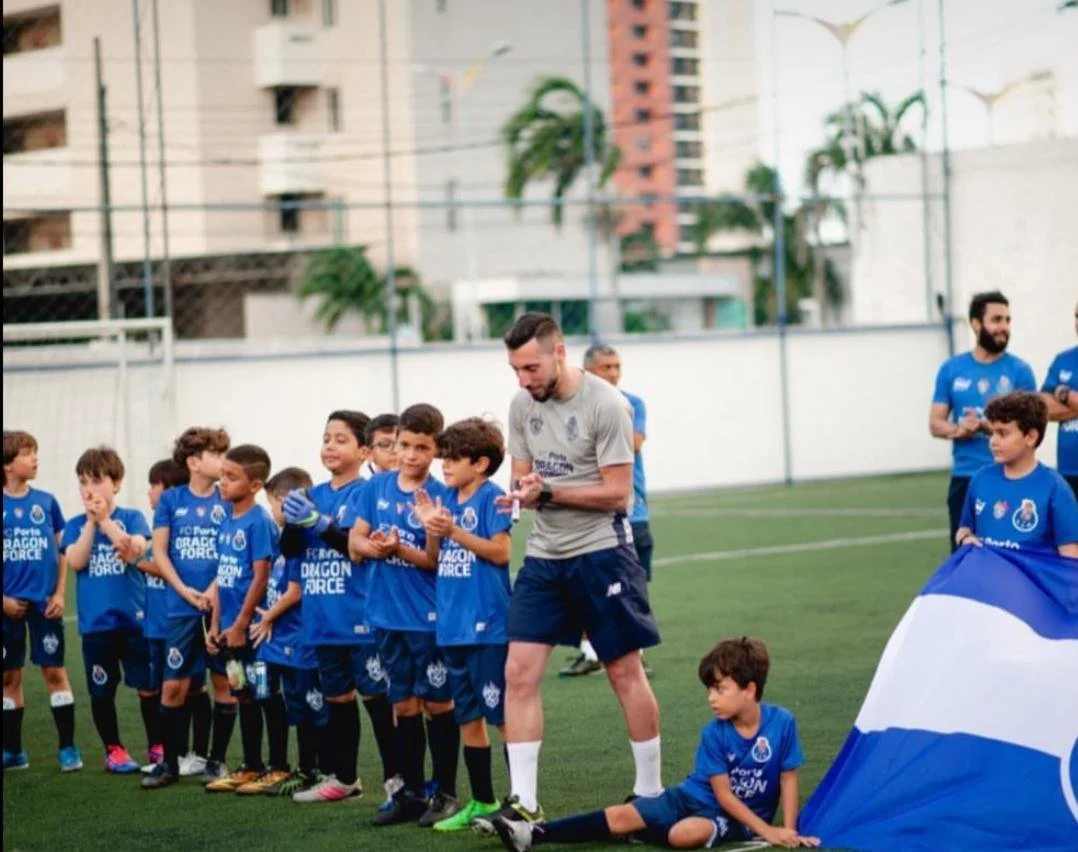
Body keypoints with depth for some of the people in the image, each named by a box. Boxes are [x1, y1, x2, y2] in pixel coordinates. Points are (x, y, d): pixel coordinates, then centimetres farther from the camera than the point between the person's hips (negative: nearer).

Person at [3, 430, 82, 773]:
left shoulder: (46, 501, 2)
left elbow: (62, 551, 7)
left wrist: (60, 594, -2)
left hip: (44, 603, 0)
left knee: (54, 671, 0)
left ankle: (68, 748, 5)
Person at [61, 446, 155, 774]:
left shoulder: (132, 518, 0)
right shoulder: (75, 525, 4)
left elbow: (135, 551, -17)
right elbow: (75, 561, -11)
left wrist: (105, 520, -18)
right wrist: (91, 522, -15)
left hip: (135, 619, -1)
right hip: (95, 623, 2)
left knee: (149, 686, 2)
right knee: (102, 691, 7)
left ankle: (158, 746, 15)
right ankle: (113, 750, 21)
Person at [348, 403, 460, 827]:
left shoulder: (439, 496, -9)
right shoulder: (376, 486, 4)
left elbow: (435, 560, -12)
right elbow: (355, 541, 4)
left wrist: (399, 548, -26)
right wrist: (375, 547, -17)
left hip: (428, 615, -4)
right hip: (388, 614, 4)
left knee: (437, 703, 3)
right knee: (404, 704, 12)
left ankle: (446, 793, 13)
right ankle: (410, 793, 20)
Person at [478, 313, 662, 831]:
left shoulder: (604, 405, -14)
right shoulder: (523, 405, 5)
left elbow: (617, 494, -15)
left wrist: (548, 491, -21)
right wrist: (520, 493, -11)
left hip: (601, 553, -6)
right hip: (543, 556, 6)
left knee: (625, 673, 3)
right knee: (519, 673, -3)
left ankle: (650, 792, 17)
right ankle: (524, 803, 0)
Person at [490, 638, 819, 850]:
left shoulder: (782, 723, -15)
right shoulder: (714, 734, -9)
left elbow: (789, 779, -5)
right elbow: (724, 794, -10)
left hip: (738, 818, -2)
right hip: (693, 797, 2)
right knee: (625, 815, -15)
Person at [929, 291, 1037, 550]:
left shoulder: (1019, 371, -1)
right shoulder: (951, 369, 7)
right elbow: (935, 424, 8)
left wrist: (984, 426, -19)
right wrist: (958, 430, -14)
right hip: (964, 478, 3)